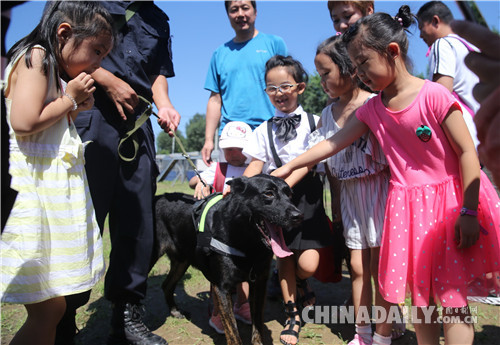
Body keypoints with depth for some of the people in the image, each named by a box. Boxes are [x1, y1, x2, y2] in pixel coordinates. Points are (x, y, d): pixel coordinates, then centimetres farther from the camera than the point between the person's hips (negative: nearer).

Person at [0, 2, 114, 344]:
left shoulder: (58, 71, 22)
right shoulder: (35, 56, -6)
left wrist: (77, 108, 11)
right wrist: (70, 99, -6)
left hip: (58, 189, 9)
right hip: (34, 188, -9)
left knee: (53, 307, 10)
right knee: (48, 309, -7)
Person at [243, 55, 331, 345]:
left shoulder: (313, 123, 2)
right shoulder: (264, 130, 8)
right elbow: (254, 168, 2)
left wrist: (284, 183, -13)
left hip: (306, 195, -2)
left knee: (308, 264, -10)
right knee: (284, 257, 8)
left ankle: (302, 283, 27)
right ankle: (293, 316, 26)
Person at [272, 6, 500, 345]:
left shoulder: (434, 95, -15)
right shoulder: (373, 109, 2)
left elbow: (467, 152, -13)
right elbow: (334, 143, 4)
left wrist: (468, 211, -14)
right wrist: (289, 166, 2)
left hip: (449, 198, -5)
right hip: (406, 206, 5)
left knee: (452, 296, 1)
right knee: (421, 295, 13)